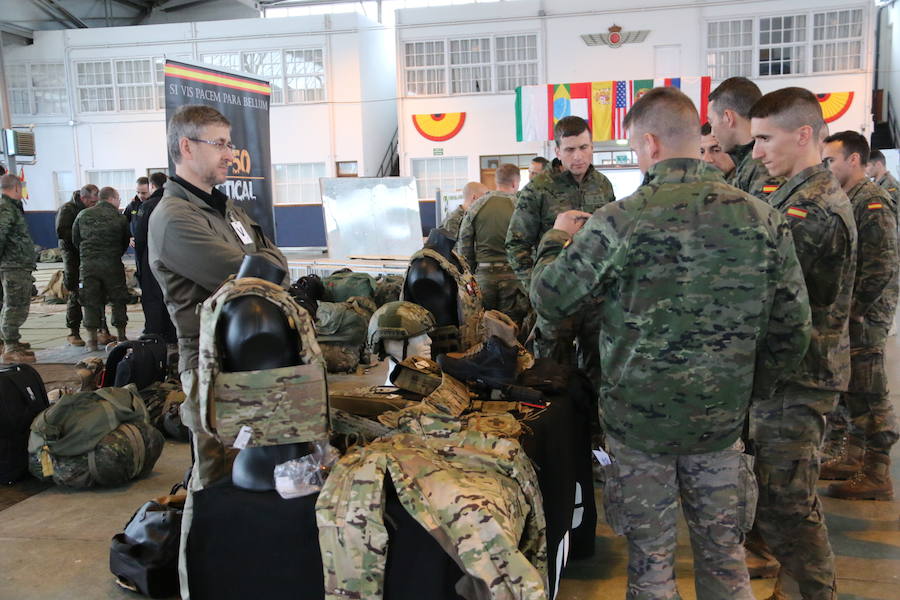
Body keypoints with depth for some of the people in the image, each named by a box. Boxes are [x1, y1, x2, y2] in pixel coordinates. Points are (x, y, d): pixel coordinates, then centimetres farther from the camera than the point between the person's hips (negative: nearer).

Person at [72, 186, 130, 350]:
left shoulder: (83, 215, 7)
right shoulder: (119, 217, 0)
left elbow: (75, 239, 11)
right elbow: (126, 241, 5)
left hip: (88, 264, 2)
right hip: (112, 264, -2)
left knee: (91, 301, 7)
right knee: (118, 300, 10)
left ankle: (92, 339, 7)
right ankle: (121, 336, 14)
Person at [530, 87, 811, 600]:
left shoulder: (617, 222, -17)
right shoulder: (764, 219, -5)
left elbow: (549, 299, -6)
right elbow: (793, 329, 0)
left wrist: (558, 239, 12)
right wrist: (750, 388, 14)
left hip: (639, 418, -3)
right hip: (722, 419, 3)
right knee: (724, 554, 19)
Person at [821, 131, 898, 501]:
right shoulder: (849, 200, 15)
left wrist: (855, 310, -18)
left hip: (866, 317, -9)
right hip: (850, 316, 9)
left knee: (869, 393, -4)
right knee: (852, 389, 16)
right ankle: (856, 458, 28)